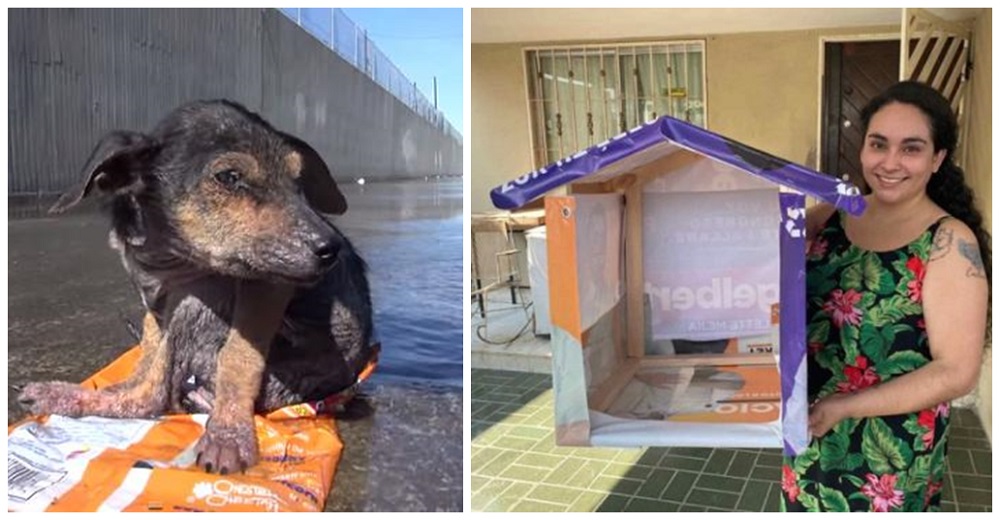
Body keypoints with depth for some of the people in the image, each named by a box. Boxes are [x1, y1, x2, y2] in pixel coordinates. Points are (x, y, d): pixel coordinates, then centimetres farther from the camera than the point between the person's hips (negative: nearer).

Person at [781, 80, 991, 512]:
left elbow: (957, 373, -17)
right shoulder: (834, 214, 0)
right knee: (808, 507, 21)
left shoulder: (949, 241, -15)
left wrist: (841, 406, -20)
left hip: (889, 453, -4)